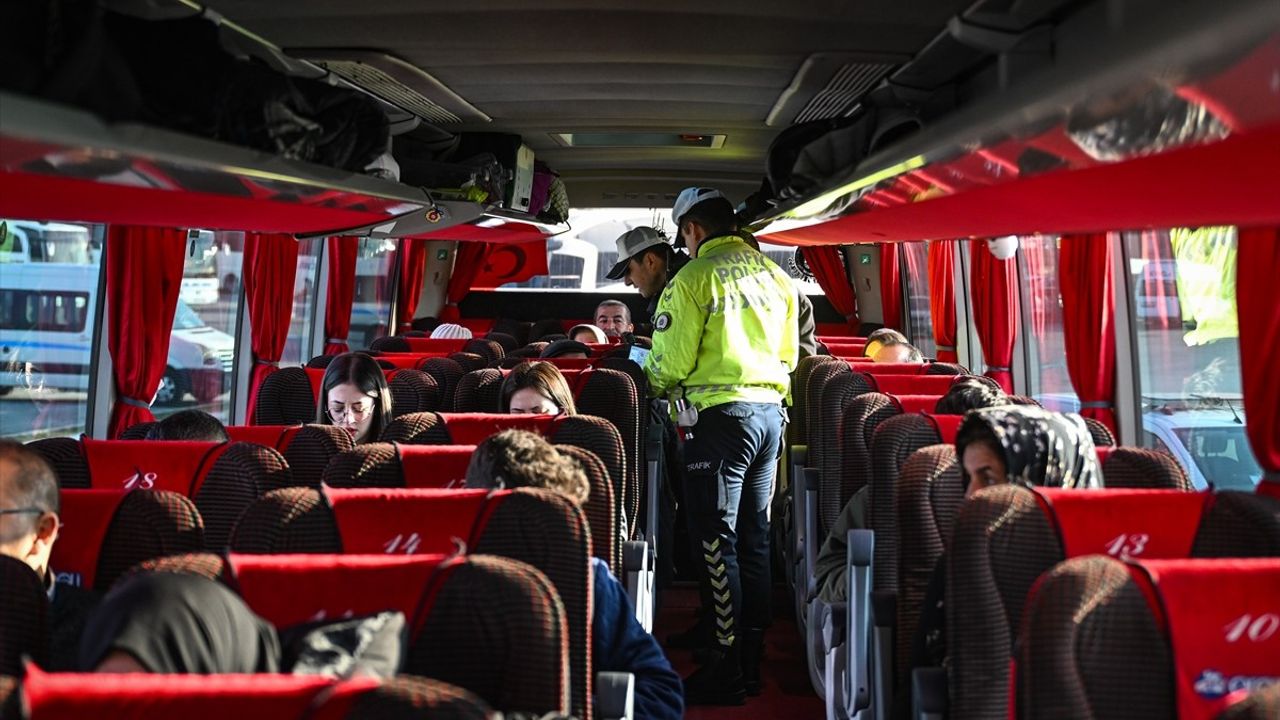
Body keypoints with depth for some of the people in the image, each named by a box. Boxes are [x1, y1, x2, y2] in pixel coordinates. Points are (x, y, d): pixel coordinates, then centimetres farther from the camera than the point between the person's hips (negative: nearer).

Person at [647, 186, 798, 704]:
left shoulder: (694, 278, -10)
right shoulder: (773, 275, 11)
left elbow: (670, 361, -12)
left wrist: (655, 384, 9)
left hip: (720, 414, -7)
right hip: (770, 410, 7)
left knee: (716, 540, -1)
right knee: (754, 535, 13)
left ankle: (727, 671, 4)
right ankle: (752, 659, 22)